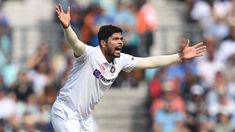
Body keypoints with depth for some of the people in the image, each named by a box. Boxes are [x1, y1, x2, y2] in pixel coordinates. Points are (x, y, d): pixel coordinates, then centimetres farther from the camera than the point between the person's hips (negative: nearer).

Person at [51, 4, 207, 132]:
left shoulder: (121, 60, -3)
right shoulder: (90, 54, -24)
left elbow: (149, 62, 5)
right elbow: (74, 42, -44)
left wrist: (180, 57, 2)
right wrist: (67, 27, -65)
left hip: (85, 117, 8)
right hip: (65, 114, -8)